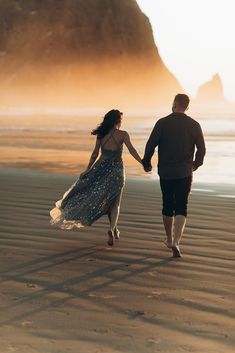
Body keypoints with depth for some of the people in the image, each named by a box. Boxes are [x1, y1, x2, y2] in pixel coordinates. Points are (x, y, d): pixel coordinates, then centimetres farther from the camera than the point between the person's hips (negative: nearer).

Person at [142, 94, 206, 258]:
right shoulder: (194, 125, -2)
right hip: (185, 173, 0)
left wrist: (146, 163, 11)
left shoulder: (162, 123, -6)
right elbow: (202, 149, 4)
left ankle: (169, 239, 30)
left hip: (165, 172, 0)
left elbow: (150, 145, -6)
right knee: (181, 208, 0)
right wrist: (196, 164, 22)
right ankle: (176, 242, -17)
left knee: (167, 206, 16)